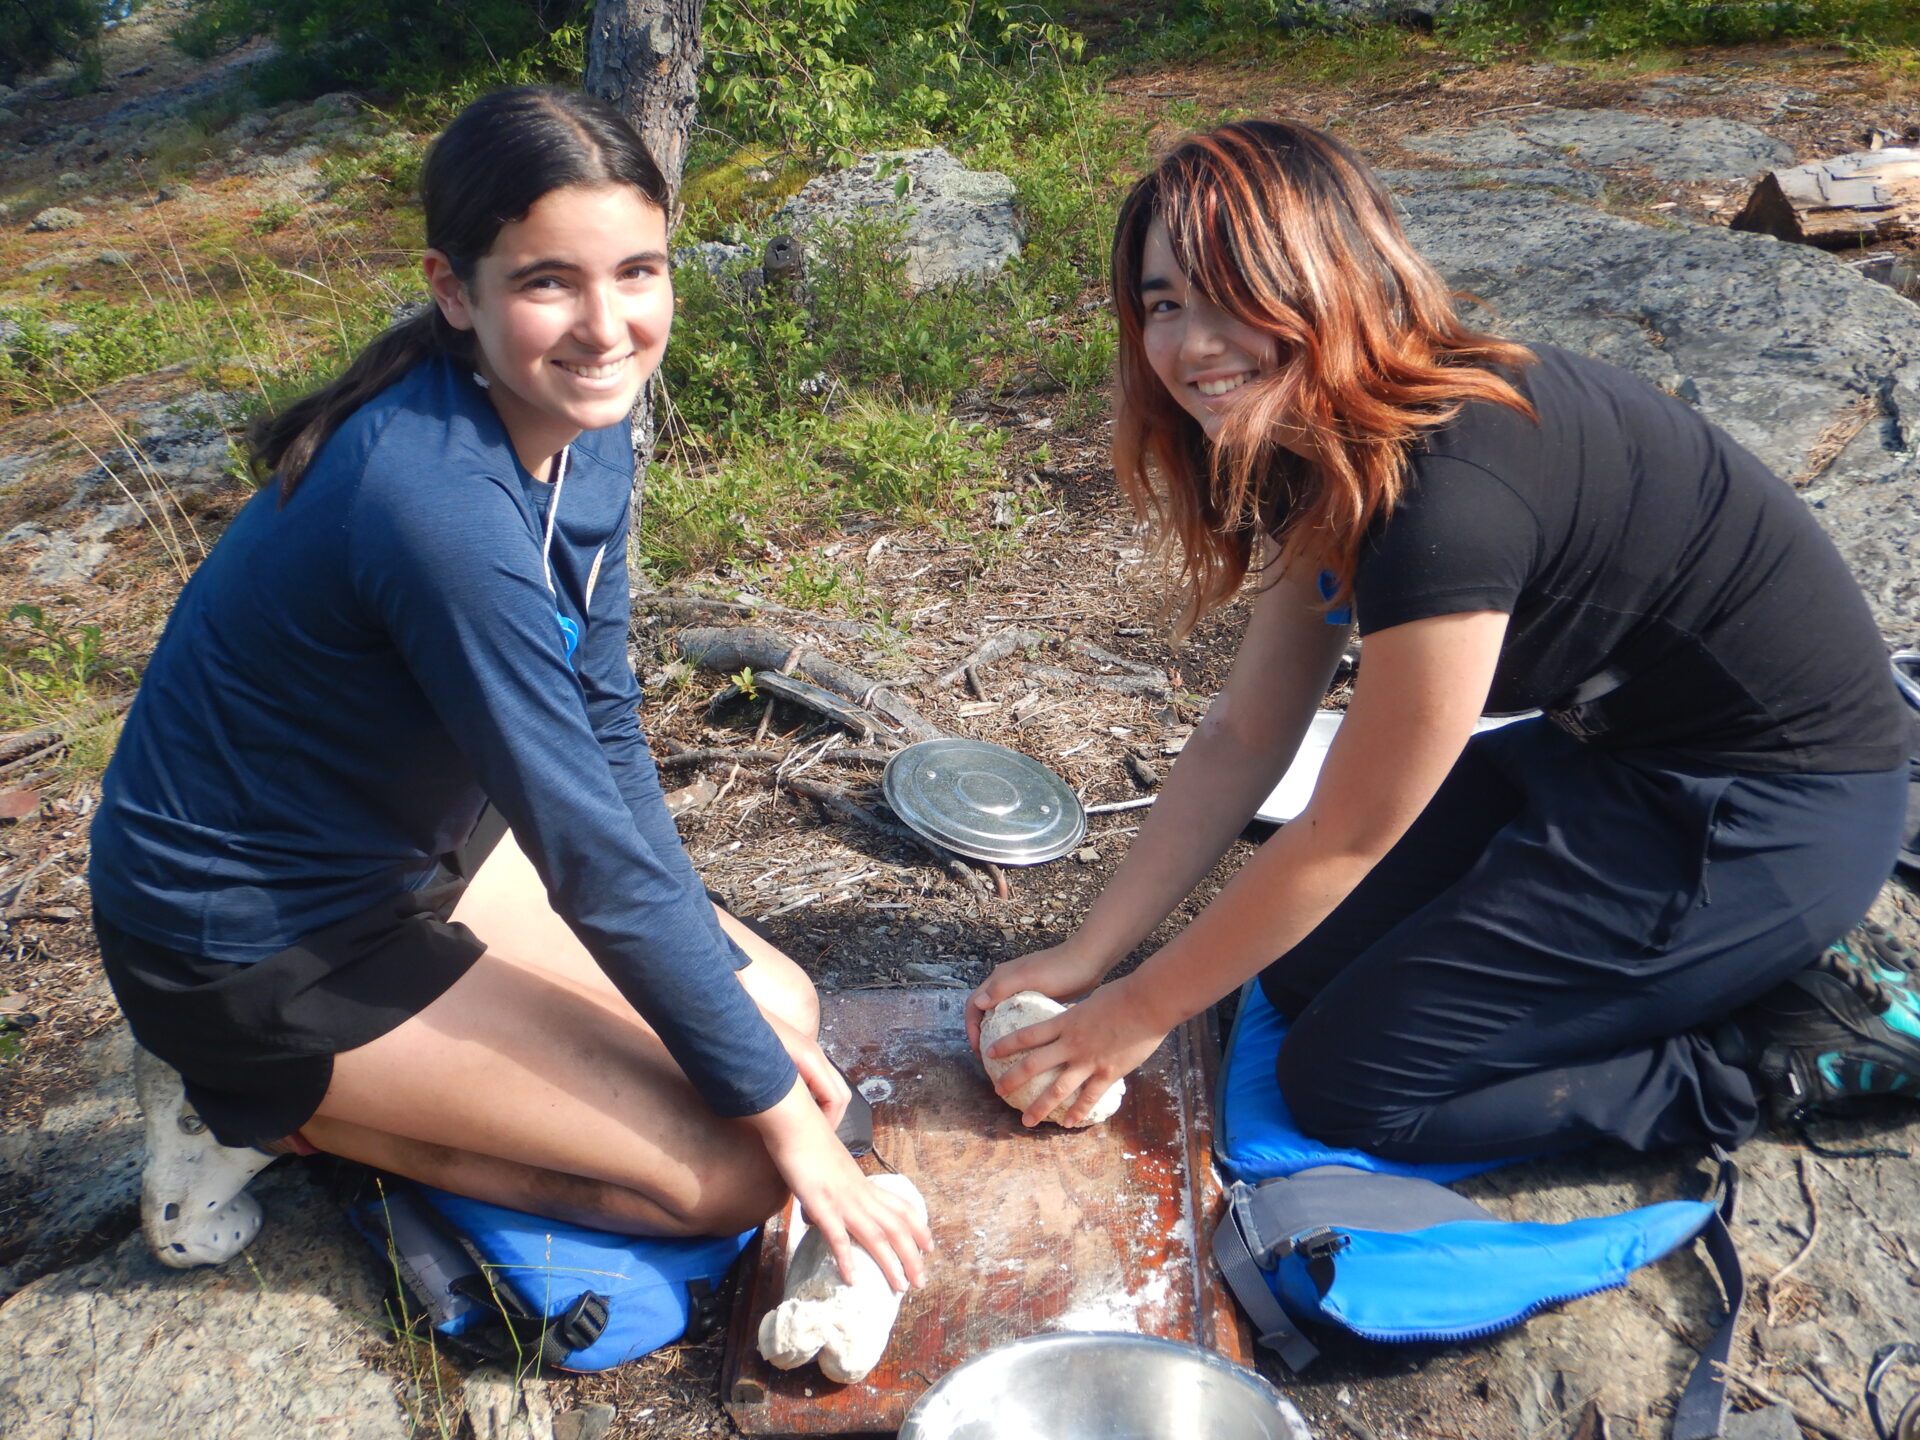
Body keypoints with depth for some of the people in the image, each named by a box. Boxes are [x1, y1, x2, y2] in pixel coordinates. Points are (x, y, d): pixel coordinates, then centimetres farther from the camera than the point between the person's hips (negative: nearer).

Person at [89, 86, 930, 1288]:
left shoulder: (583, 430, -7)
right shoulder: (440, 504, -33)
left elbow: (606, 732, -1)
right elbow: (595, 856, -28)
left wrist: (739, 1004, -4)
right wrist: (784, 1115, -17)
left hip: (414, 847, 8)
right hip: (254, 941, -8)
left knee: (783, 1008, 9)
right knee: (732, 1170, -9)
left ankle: (310, 1083, 12)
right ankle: (269, 1110, 2)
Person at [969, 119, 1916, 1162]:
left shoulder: (1448, 491, -31)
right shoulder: (1320, 453, -2)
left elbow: (1344, 840, -22)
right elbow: (1244, 737, 2)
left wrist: (1137, 1015, -9)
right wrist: (1086, 955, 0)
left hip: (1764, 812, -9)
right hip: (1607, 747, 9)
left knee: (1347, 1089, -7)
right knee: (1307, 971, 9)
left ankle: (1805, 1049, 1)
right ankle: (1711, 968, 14)